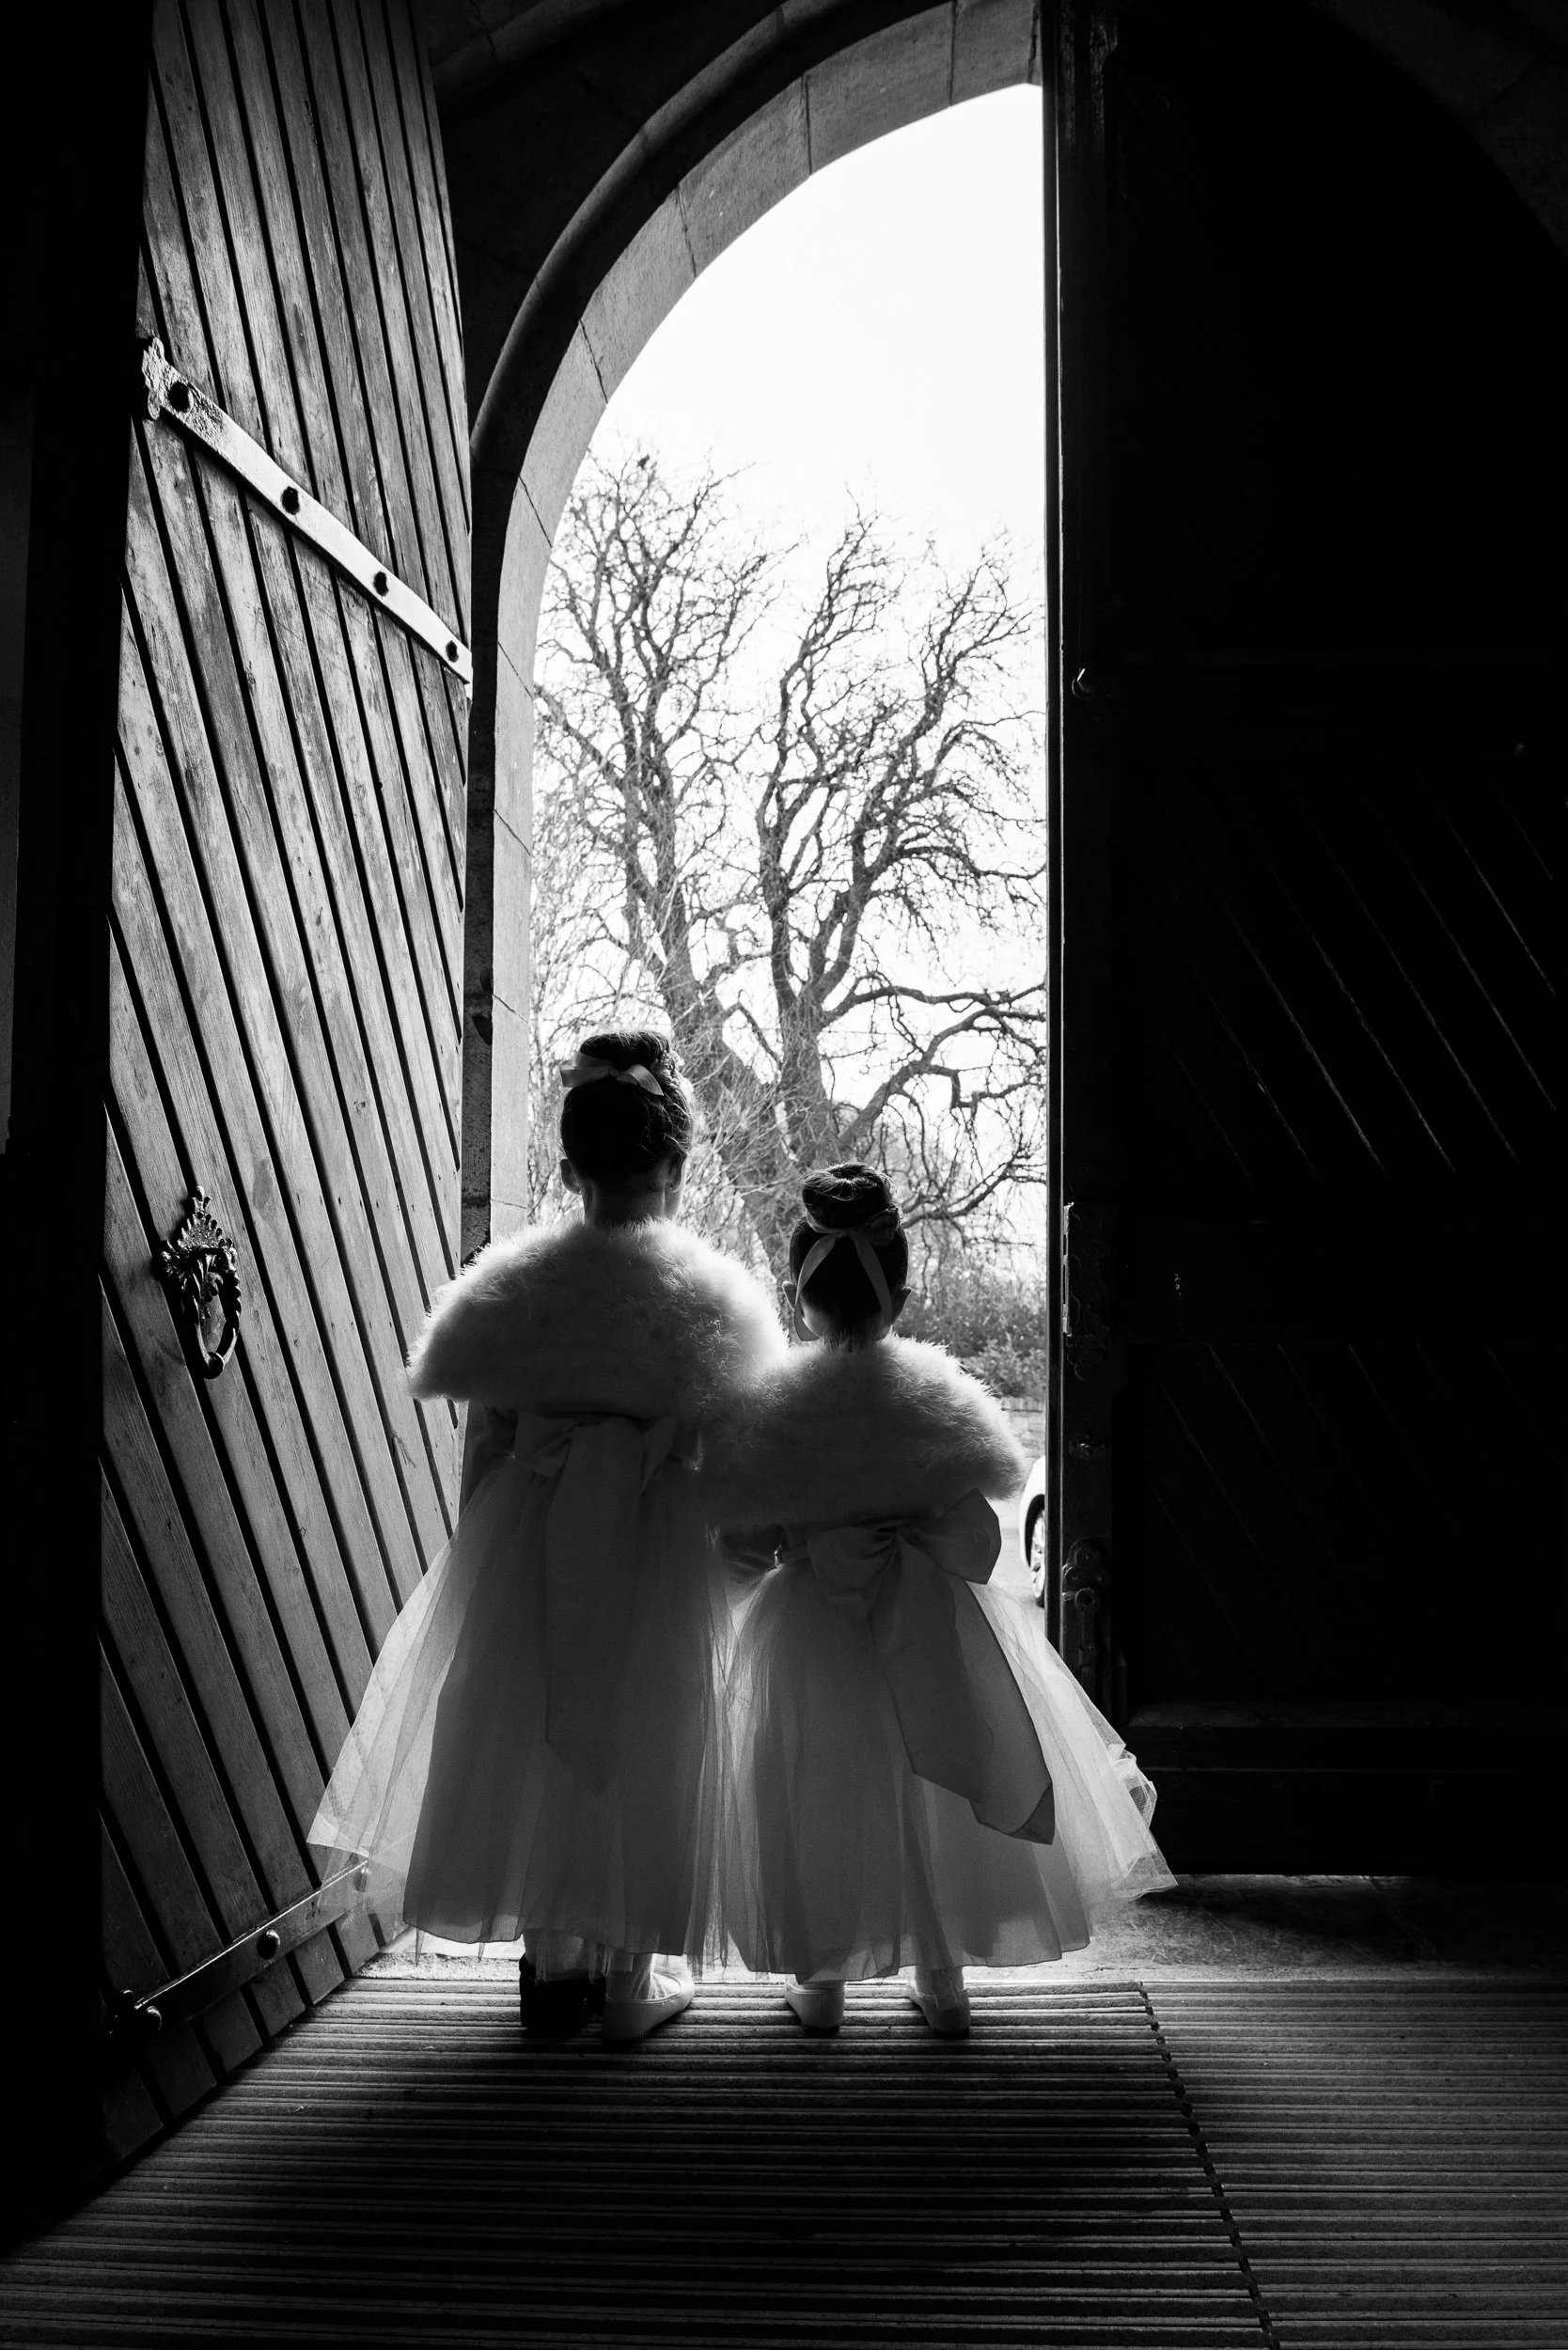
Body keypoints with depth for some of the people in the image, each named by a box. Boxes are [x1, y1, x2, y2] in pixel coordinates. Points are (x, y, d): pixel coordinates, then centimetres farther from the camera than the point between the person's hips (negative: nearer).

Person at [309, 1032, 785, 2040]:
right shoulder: (710, 1291, -8)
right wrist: (737, 1557, 5)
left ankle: (551, 1960, 25)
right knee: (639, 1742, 10)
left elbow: (485, 1437, 3)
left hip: (529, 1541, 2)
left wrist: (478, 1554, 13)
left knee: (530, 1733, 15)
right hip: (653, 1545, -2)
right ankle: (630, 1978, 20)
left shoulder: (515, 1284, -1)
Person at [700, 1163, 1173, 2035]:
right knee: (931, 1793, 18)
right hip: (924, 1636, 1)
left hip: (803, 1639, -1)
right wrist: (905, 1536, 5)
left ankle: (821, 1980, 28)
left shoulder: (763, 1406, -13)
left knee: (814, 1797, 15)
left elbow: (741, 1552, -8)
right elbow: (976, 1546, -11)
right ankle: (943, 1976, 30)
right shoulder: (939, 1398, -12)